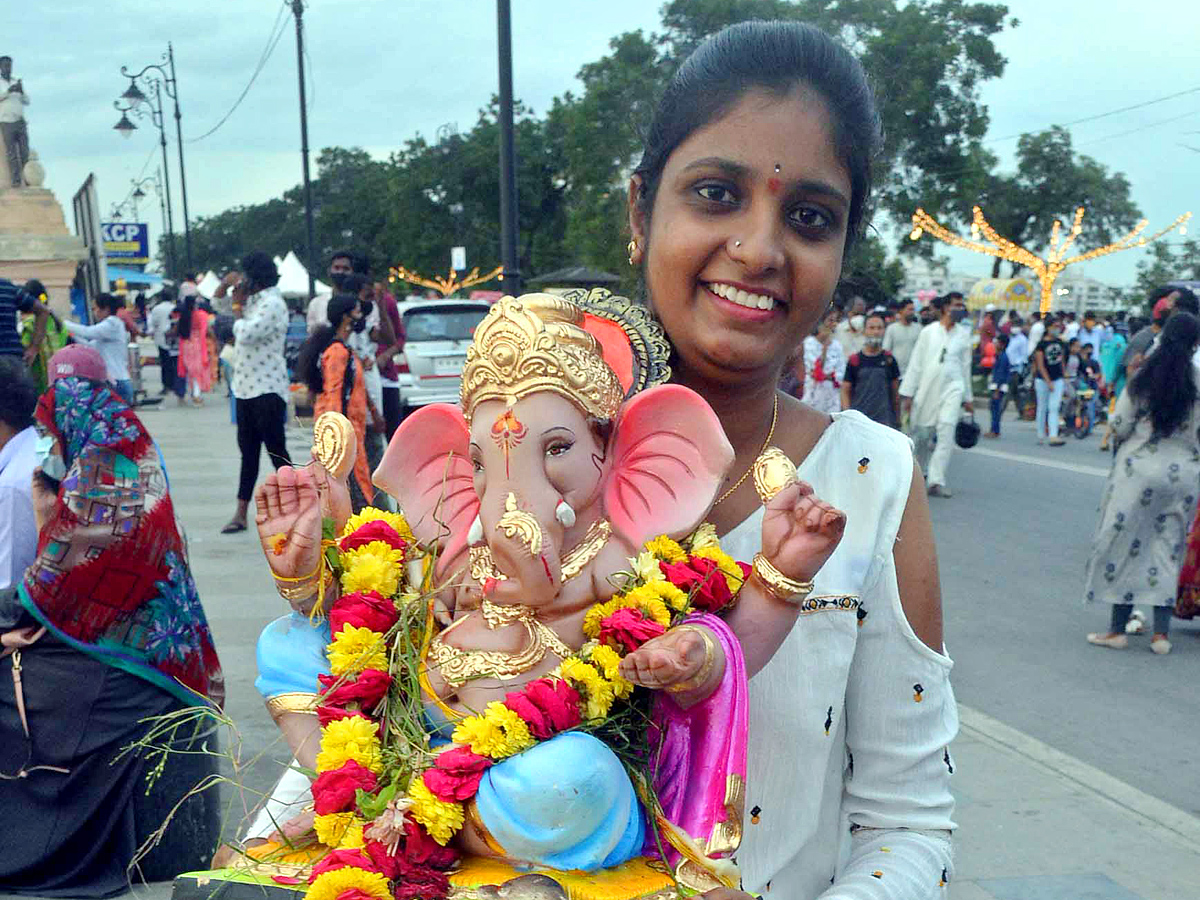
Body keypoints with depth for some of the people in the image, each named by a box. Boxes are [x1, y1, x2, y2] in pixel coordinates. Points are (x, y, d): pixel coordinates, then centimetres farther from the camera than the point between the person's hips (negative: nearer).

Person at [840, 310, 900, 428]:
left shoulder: (889, 359, 6)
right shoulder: (854, 360, 3)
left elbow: (895, 392, 11)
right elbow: (845, 391, 5)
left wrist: (897, 419, 10)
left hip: (885, 419, 1)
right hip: (859, 418, -1)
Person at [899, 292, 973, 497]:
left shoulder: (963, 334, 9)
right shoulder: (929, 332, 2)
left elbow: (965, 365, 16)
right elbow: (916, 363, 2)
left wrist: (967, 397, 17)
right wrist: (908, 393, -1)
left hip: (952, 388, 1)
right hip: (927, 387, -1)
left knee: (946, 433, -13)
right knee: (922, 434, 6)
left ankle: (936, 481, -13)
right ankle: (921, 472, 31)